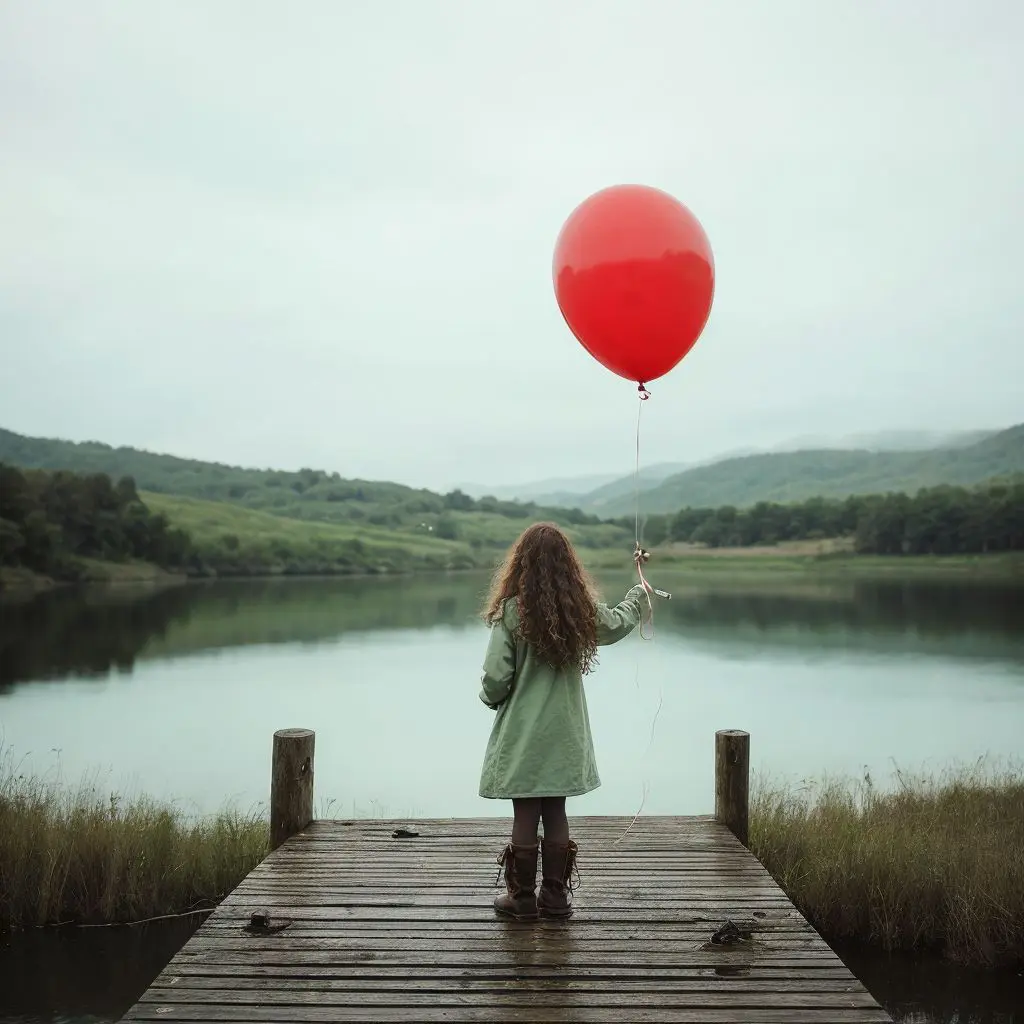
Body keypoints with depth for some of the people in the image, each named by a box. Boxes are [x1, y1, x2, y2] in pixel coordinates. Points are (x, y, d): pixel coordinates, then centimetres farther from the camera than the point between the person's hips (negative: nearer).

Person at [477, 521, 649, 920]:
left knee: (525, 816, 5)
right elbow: (617, 625, 18)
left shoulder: (511, 611, -15)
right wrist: (638, 596, 38)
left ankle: (522, 897, 15)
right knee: (556, 814, 13)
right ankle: (555, 895, 20)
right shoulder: (582, 611, -3)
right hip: (564, 733, 3)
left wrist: (492, 698, 8)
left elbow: (496, 677, -15)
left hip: (521, 734, -3)